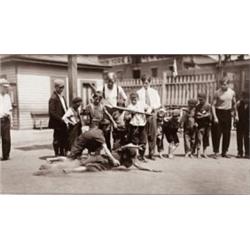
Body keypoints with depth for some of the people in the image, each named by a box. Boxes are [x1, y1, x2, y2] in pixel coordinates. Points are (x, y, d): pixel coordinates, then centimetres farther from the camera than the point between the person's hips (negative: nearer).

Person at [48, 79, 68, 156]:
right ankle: (57, 154, 12)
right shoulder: (53, 98, -14)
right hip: (58, 123, -9)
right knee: (57, 139, 2)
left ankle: (63, 153, 23)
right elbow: (52, 112, -19)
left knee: (64, 138, 13)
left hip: (63, 122, 9)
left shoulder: (62, 97, 15)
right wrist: (60, 119, -22)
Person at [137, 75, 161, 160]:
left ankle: (151, 154, 8)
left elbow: (158, 104, 10)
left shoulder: (154, 92, 13)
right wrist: (145, 107, -17)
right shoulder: (139, 92, 5)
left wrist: (152, 107, -9)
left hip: (152, 114, 2)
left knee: (153, 134, 1)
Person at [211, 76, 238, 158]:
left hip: (228, 113, 4)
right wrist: (215, 117, -17)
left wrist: (236, 115, 14)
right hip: (219, 113, -4)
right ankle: (216, 152, 4)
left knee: (227, 134, 7)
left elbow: (234, 104, 15)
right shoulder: (217, 93, -9)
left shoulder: (232, 92, 3)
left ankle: (224, 152, 17)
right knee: (217, 133, -4)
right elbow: (213, 105, -10)